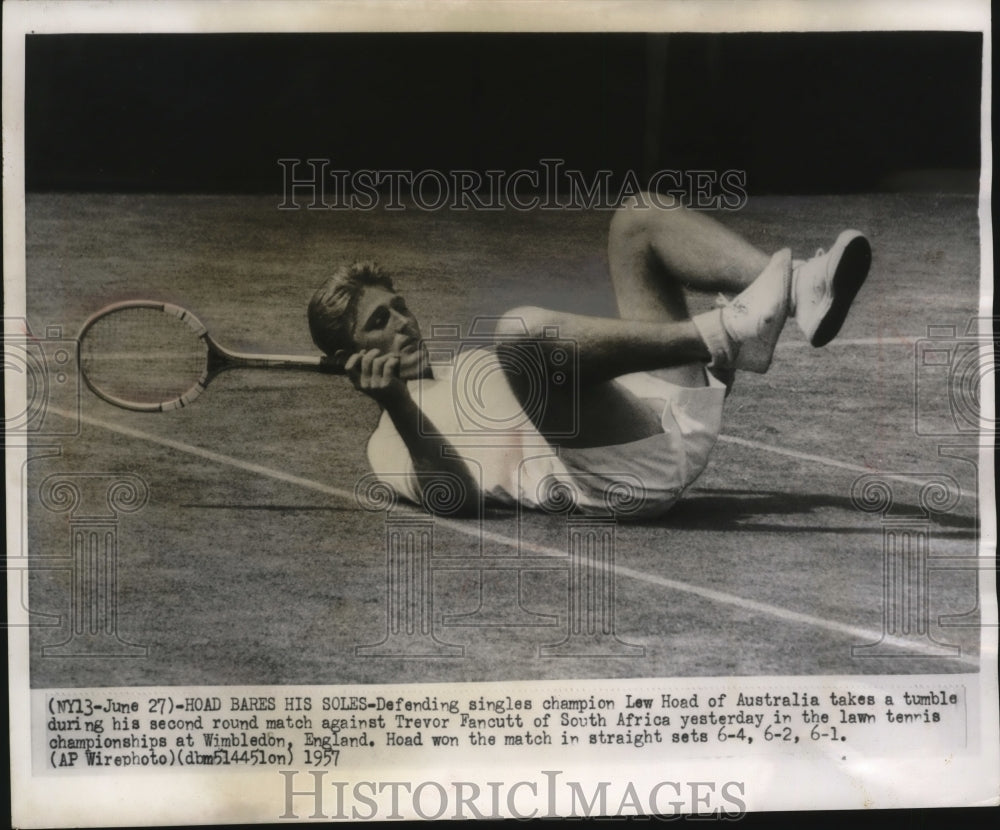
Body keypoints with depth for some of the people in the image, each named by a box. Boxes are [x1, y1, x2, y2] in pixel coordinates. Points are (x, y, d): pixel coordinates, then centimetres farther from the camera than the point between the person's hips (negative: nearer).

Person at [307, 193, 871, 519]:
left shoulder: (471, 357, 33)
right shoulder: (392, 442, 9)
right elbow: (456, 500, -13)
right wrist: (397, 406, -27)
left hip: (677, 419, 8)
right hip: (622, 474, -8)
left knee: (636, 218, 6)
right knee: (522, 330, -32)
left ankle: (799, 289, -16)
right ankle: (724, 332, -29)